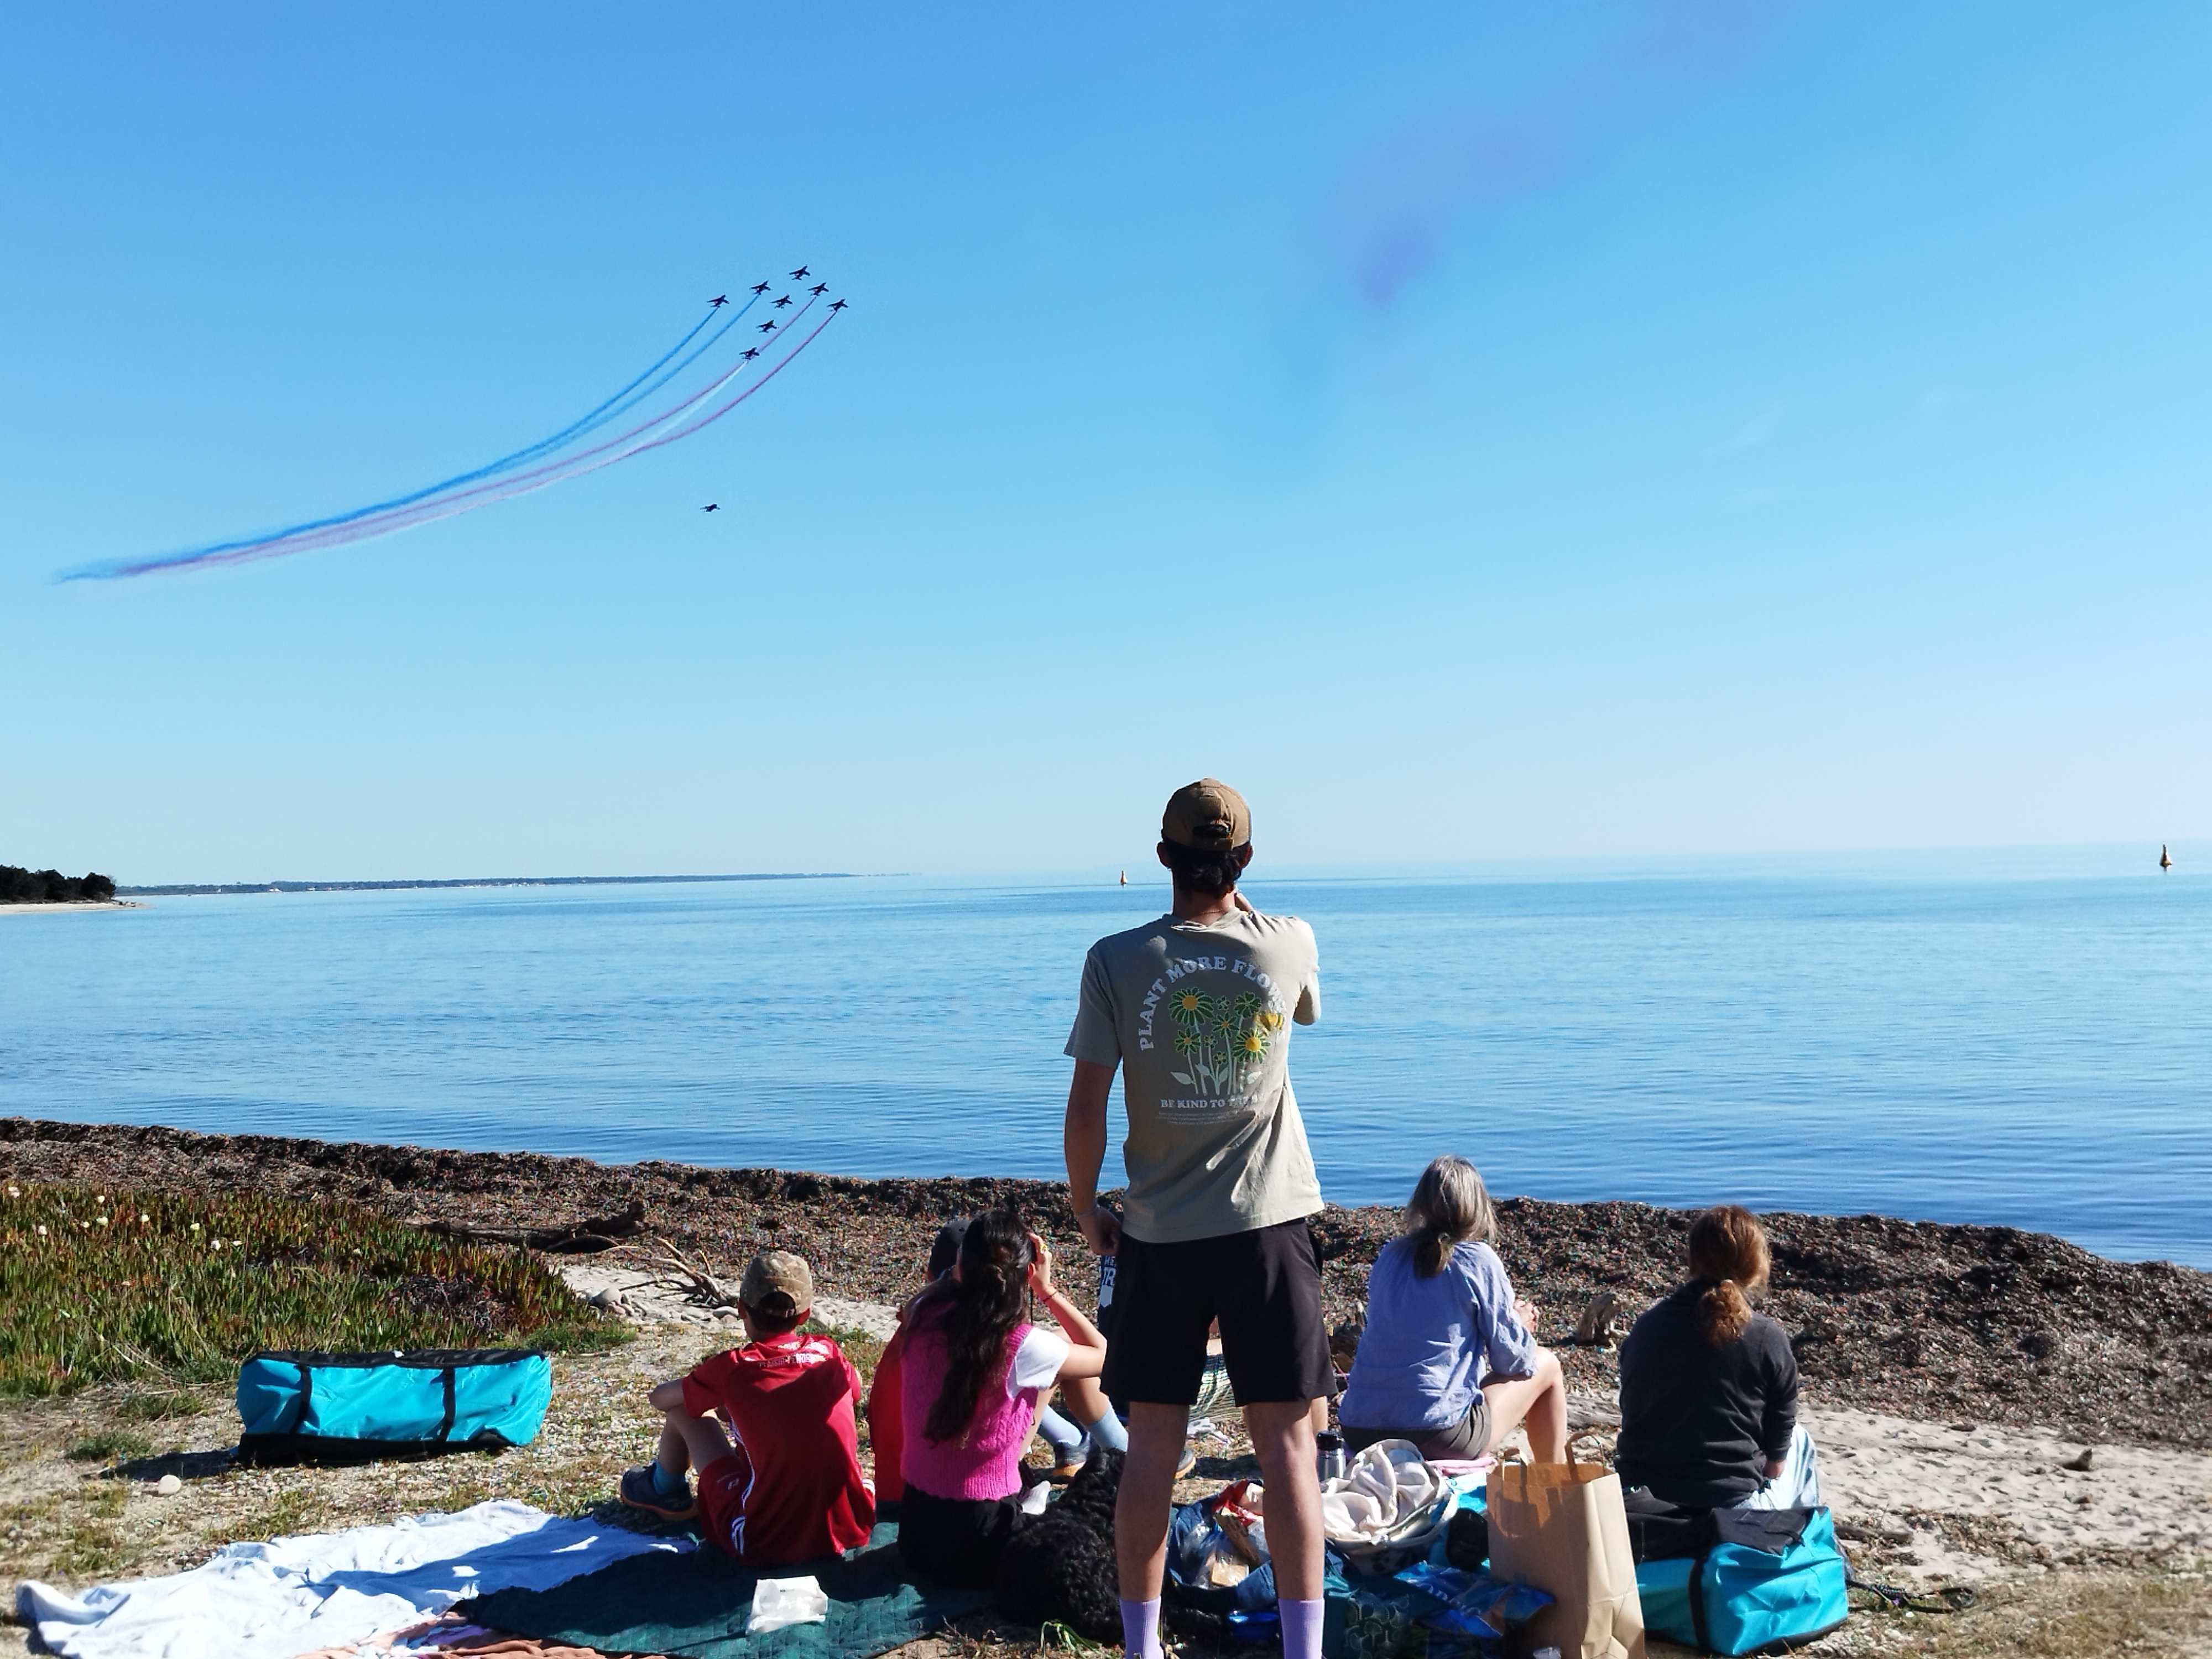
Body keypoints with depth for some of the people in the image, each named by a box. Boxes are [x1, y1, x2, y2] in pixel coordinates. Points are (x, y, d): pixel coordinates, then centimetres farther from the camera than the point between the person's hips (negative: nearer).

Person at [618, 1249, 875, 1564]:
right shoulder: (830, 1354, 0)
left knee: (684, 1409, 11)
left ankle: (666, 1493, 40)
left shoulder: (732, 1368, -9)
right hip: (849, 1531, 4)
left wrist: (707, 1391, 30)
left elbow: (658, 1399, 8)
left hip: (766, 1545, -4)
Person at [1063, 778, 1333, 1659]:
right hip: (1269, 1225, 0)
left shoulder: (1116, 960, -9)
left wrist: (1085, 1208, 8)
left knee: (1152, 1450, 10)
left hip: (1159, 1233, 0)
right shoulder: (1289, 944, -5)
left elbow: (1084, 1110, -8)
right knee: (1287, 1445, 6)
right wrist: (1237, 900, 27)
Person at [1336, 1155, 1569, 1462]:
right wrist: (1521, 1324, 21)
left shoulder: (1389, 1256, 9)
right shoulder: (1477, 1259, -7)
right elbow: (1513, 1361, 0)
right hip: (1434, 1434, -6)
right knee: (1547, 1365, 18)